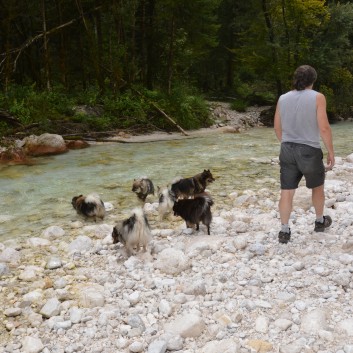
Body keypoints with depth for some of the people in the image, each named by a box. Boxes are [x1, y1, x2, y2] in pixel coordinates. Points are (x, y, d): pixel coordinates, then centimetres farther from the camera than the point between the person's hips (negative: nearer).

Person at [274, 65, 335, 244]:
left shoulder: (283, 98, 3)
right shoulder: (317, 97, -10)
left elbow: (277, 128, 11)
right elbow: (324, 128, -14)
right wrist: (331, 152, -3)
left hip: (287, 150, 3)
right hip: (310, 151, -3)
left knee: (287, 192, 5)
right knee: (317, 187, 20)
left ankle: (284, 231, 8)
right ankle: (320, 221, 36)